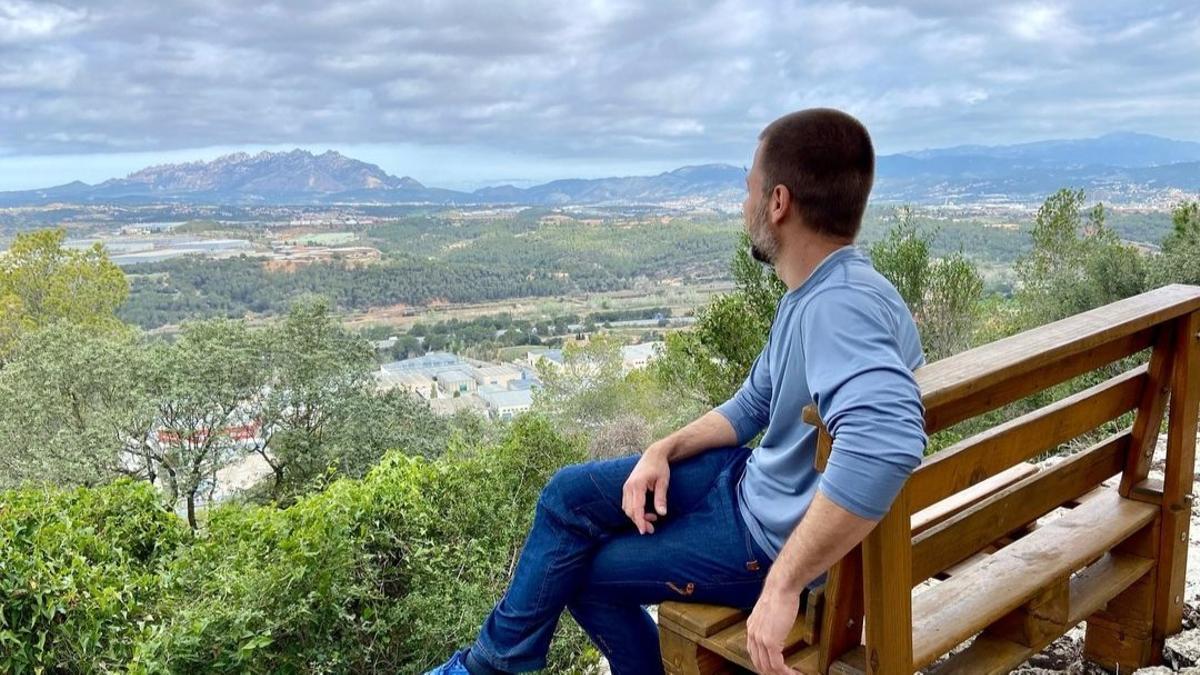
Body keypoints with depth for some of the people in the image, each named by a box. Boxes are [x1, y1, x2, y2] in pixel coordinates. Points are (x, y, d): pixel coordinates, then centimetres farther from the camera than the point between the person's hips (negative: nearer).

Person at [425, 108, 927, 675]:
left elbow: (887, 439, -51)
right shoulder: (811, 293, 4)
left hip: (775, 536, -9)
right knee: (569, 494, 6)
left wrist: (783, 583, -44)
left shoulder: (841, 304, -31)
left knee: (585, 573, 2)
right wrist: (663, 450, -3)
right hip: (753, 483, 9)